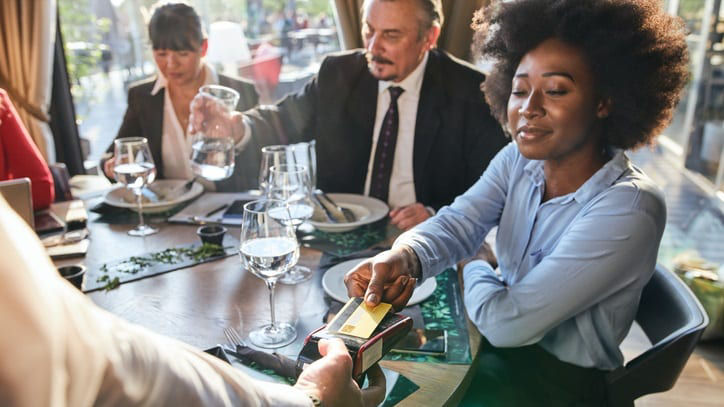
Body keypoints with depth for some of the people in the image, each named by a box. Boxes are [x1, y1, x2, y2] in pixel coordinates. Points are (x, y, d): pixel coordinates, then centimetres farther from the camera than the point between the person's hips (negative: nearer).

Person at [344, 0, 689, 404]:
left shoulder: (628, 210, -28)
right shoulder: (518, 159, -5)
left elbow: (509, 320, -28)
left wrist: (476, 265, -8)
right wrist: (401, 258, -36)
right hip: (498, 338, 5)